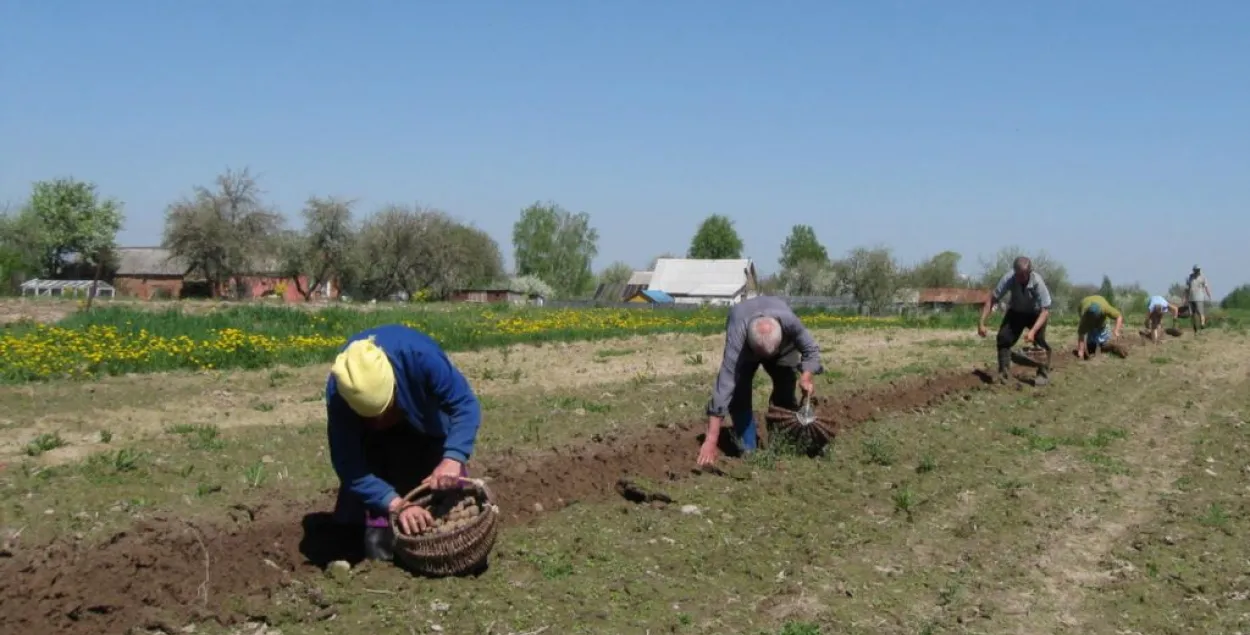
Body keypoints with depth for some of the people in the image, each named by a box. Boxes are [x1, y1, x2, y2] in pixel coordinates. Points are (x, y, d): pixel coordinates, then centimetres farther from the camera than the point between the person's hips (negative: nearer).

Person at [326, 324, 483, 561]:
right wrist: (396, 504, -47)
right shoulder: (338, 394, -40)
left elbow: (465, 404, -37)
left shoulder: (419, 355, -45)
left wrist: (453, 458, -54)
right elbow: (348, 465, -35)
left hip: (427, 422, 0)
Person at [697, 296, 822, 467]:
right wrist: (711, 441, -53)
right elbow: (725, 384, -50)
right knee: (739, 394, -18)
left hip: (784, 346, 2)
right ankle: (747, 450, -8)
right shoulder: (737, 337, -47)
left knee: (785, 396, -5)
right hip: (744, 348, -1)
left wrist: (806, 378, -42)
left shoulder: (789, 321, -43)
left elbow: (810, 349, -22)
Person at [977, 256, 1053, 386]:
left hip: (1036, 313, -2)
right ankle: (1004, 373, -7)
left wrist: (1032, 331, -44)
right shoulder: (1008, 278, -32)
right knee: (1003, 337, -16)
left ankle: (1044, 374, -1)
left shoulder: (1038, 282, -36)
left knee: (1039, 340, -20)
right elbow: (992, 299, -23)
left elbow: (1045, 310, -32)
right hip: (1016, 311, 2)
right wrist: (982, 323, -30)